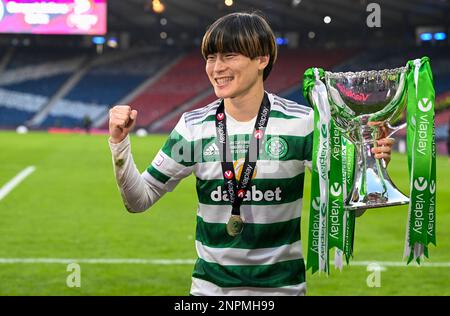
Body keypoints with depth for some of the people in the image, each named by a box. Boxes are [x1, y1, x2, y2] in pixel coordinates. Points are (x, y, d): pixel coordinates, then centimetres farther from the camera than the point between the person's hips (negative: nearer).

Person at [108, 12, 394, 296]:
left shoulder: (302, 122, -9)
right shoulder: (194, 127, -3)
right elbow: (139, 200, 0)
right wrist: (120, 143, -13)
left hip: (282, 286, -1)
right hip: (210, 286, 2)